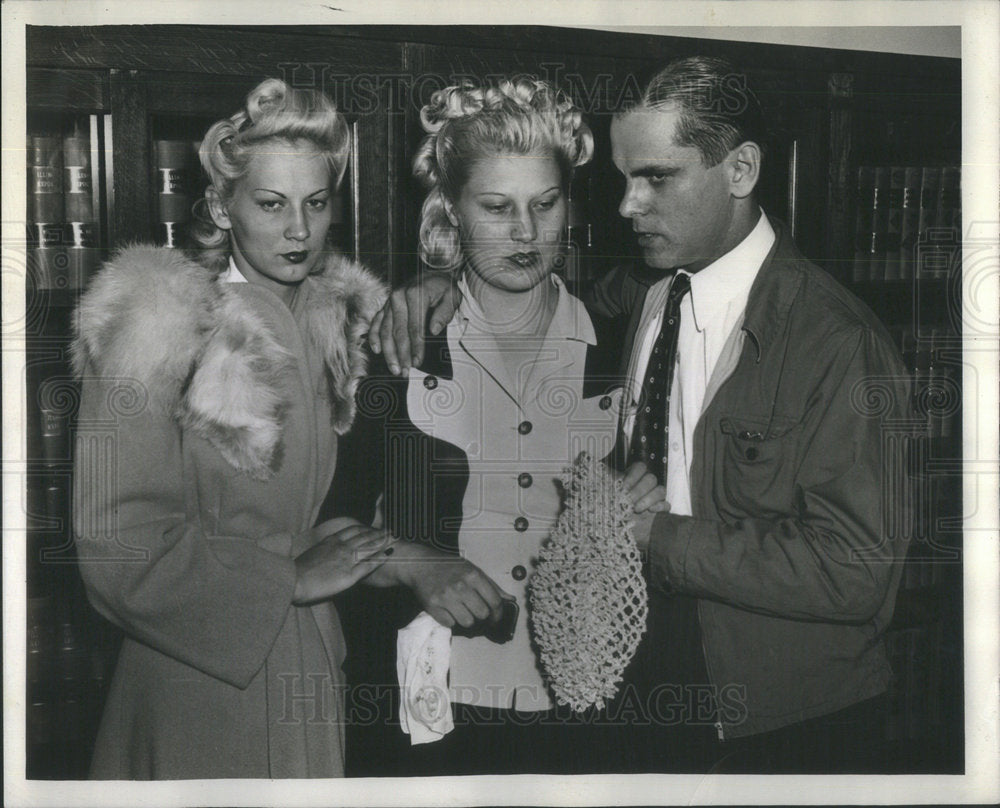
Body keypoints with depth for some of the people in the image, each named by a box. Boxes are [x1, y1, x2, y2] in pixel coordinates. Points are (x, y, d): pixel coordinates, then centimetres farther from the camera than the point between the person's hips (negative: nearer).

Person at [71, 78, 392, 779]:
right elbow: (118, 545, -19)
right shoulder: (161, 326, -14)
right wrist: (290, 576, -14)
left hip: (312, 667, 6)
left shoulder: (336, 318, 6)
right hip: (203, 684, -5)